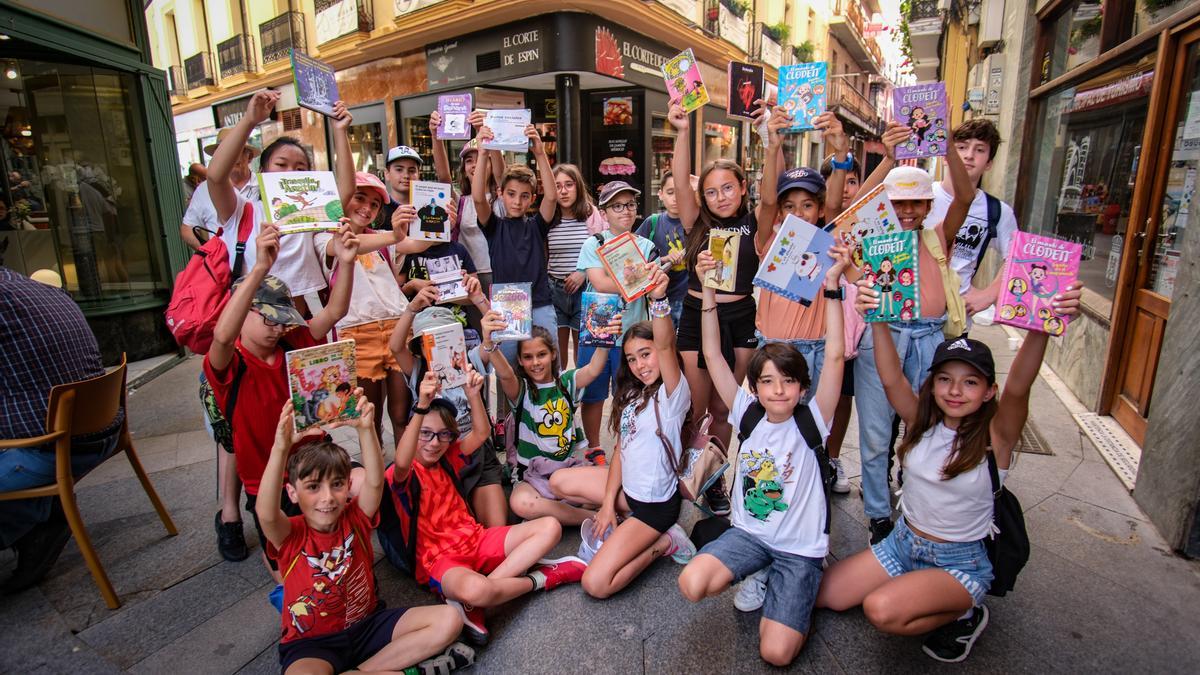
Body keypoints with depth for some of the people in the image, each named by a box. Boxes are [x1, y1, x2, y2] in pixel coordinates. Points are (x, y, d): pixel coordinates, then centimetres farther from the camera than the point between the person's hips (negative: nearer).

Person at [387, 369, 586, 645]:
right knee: (475, 589, -43)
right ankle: (537, 579, -8)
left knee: (550, 527, -6)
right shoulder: (402, 474, -10)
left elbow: (481, 434, 1)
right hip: (439, 558, -7)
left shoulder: (447, 459, 11)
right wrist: (421, 406, -46)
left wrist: (473, 394, -15)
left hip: (475, 540, 8)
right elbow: (402, 463, -35)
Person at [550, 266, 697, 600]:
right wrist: (608, 502, -3)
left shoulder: (672, 393, -20)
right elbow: (621, 449, 3)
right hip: (628, 487, 8)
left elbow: (666, 345, -40)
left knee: (596, 584, -15)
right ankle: (630, 522, 9)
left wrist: (659, 298, -57)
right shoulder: (632, 394, 5)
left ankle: (664, 541, 4)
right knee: (559, 482, 14)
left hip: (656, 502, -8)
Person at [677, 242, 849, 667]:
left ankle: (778, 587, 17)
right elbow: (712, 354, -9)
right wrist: (709, 289, -16)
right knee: (692, 585, -24)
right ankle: (761, 578, 8)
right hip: (748, 532, 3)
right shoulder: (748, 414, -4)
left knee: (776, 653, -15)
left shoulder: (811, 421, -11)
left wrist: (832, 285, -26)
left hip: (801, 548, -2)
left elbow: (834, 356, -22)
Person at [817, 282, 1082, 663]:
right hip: (901, 543, 5)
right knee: (823, 596, 3)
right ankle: (906, 588, 21)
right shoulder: (922, 423, -8)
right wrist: (878, 320, -41)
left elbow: (1018, 388, -36)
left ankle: (963, 614, 1)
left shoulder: (994, 437, -17)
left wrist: (1041, 328, -54)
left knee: (881, 610, -29)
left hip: (959, 564, -5)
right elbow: (891, 379, -25)